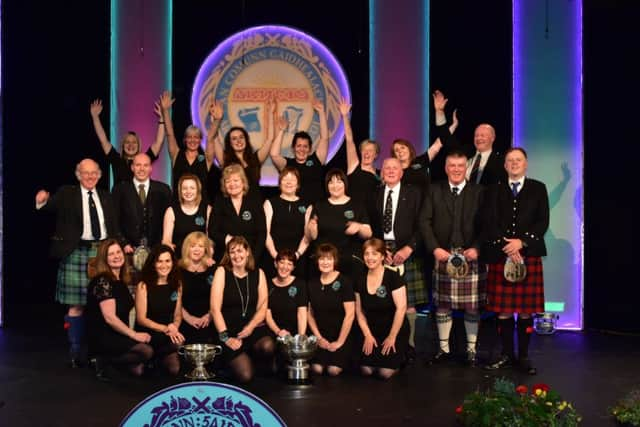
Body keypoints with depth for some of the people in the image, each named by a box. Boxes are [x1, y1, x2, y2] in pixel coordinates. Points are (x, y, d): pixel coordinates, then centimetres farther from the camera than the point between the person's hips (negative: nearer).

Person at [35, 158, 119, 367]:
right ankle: (76, 351, 6)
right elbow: (52, 206, -10)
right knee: (76, 304, -3)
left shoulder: (105, 197, 15)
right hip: (77, 253, -4)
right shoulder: (66, 194, 4)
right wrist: (42, 201, -32)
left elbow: (113, 226, 16)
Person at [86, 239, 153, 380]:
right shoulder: (102, 281, -14)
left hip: (118, 335, 7)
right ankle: (104, 360, -9)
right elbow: (110, 318, -19)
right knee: (146, 351, -26)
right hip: (102, 338, -7)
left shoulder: (121, 281, 12)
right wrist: (134, 334, -15)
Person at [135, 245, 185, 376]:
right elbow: (141, 319, -7)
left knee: (175, 370, -20)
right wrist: (165, 329, -20)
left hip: (169, 335, 2)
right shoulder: (143, 286, -6)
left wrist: (174, 328, -14)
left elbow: (178, 315, 9)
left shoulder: (177, 285, 6)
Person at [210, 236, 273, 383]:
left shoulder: (258, 273, 6)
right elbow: (215, 308, -7)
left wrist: (250, 327, -13)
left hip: (254, 328, 3)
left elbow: (262, 308, 5)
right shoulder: (222, 272, -2)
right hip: (230, 330, -2)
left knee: (268, 347, -32)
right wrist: (225, 337, -13)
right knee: (245, 376, -21)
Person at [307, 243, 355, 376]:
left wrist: (340, 341, -10)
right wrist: (319, 337, 0)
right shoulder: (312, 284, 6)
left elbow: (350, 314, -10)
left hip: (341, 336, -3)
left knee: (334, 370, -20)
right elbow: (310, 314, 10)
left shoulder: (344, 282, -8)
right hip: (321, 336, 3)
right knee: (317, 369, -19)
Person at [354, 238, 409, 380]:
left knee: (385, 372, -17)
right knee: (366, 370, -13)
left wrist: (392, 337, -12)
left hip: (395, 331, -4)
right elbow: (359, 312, 7)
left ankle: (399, 357, 14)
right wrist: (368, 335, -3)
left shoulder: (393, 277, -13)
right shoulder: (360, 281, 2)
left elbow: (401, 308, -15)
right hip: (372, 331, 4)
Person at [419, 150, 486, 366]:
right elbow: (424, 221, 2)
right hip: (443, 255, 1)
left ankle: (471, 349, 16)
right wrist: (435, 248, -9)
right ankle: (443, 348, 18)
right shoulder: (435, 191, 9)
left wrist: (477, 248, -12)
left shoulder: (479, 192, 5)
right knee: (442, 304, 6)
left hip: (471, 256, -1)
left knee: (472, 305, 3)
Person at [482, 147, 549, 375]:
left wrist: (521, 242, -13)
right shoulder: (494, 190, 10)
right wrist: (506, 246, -12)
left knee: (526, 311, 2)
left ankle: (524, 356, 11)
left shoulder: (538, 188, 10)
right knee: (503, 310, 2)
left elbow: (543, 222, 0)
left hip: (529, 255, 0)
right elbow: (489, 222, 0)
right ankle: (507, 354, 13)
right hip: (500, 255, 1)